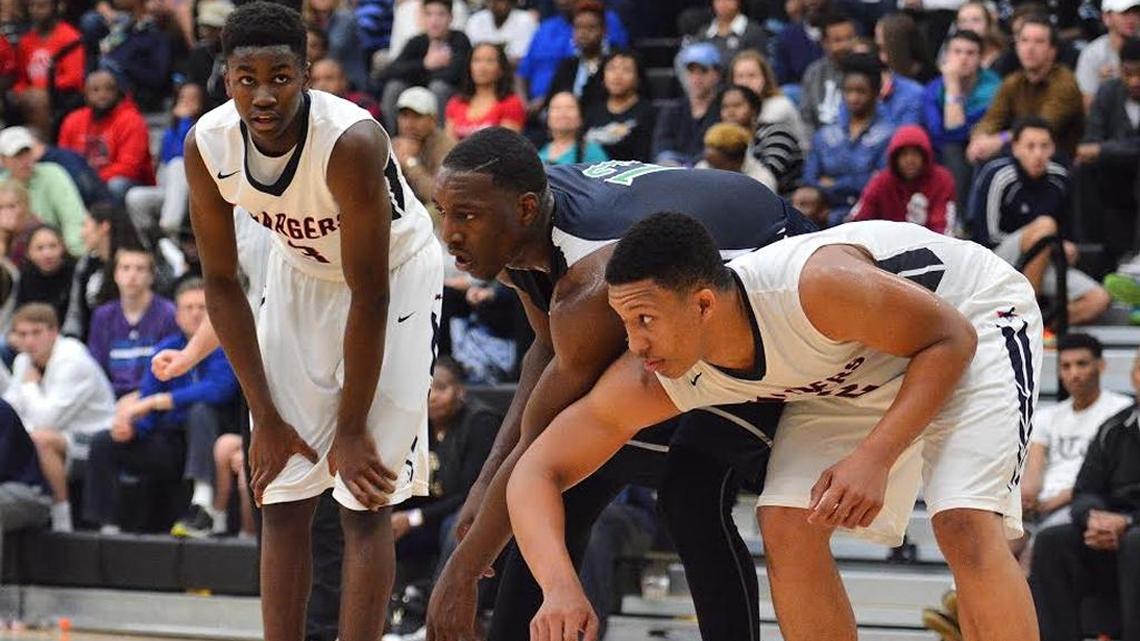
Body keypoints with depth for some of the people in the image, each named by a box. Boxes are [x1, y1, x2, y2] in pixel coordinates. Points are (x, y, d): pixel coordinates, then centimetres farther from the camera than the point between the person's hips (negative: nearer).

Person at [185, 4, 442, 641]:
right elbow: (222, 284, -9)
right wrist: (267, 419, -9)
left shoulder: (352, 142, -35)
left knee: (365, 503, -10)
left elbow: (370, 297, -27)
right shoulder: (208, 146, -21)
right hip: (299, 273, 5)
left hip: (396, 276, -5)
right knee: (282, 501, 1)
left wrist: (351, 431, -21)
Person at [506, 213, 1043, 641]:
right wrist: (559, 587, -37)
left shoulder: (815, 288, -41)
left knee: (965, 525, -23)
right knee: (786, 525, -11)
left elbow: (951, 337, -26)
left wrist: (875, 457, -37)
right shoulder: (644, 384, -23)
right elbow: (535, 472, -18)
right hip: (857, 369, 6)